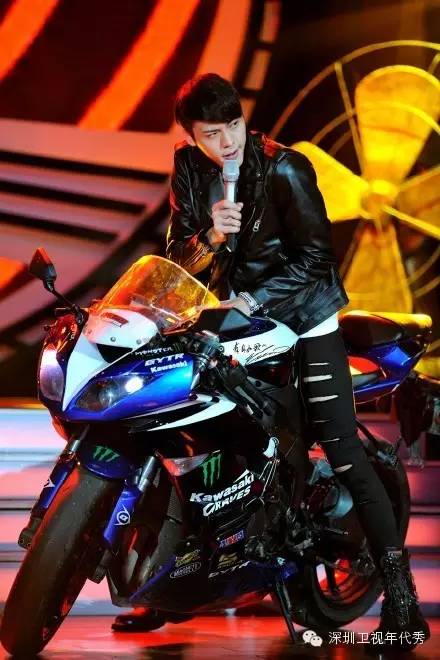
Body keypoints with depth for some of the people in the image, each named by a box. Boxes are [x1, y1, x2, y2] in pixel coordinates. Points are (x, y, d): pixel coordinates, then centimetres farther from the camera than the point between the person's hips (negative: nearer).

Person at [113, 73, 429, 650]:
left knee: (345, 455, -11)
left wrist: (253, 300, -21)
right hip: (234, 312, 5)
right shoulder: (189, 168, -2)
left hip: (302, 316, -5)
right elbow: (178, 256, -4)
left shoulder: (283, 168, -18)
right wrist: (209, 239, -26)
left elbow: (315, 254, -15)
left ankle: (400, 591, -10)